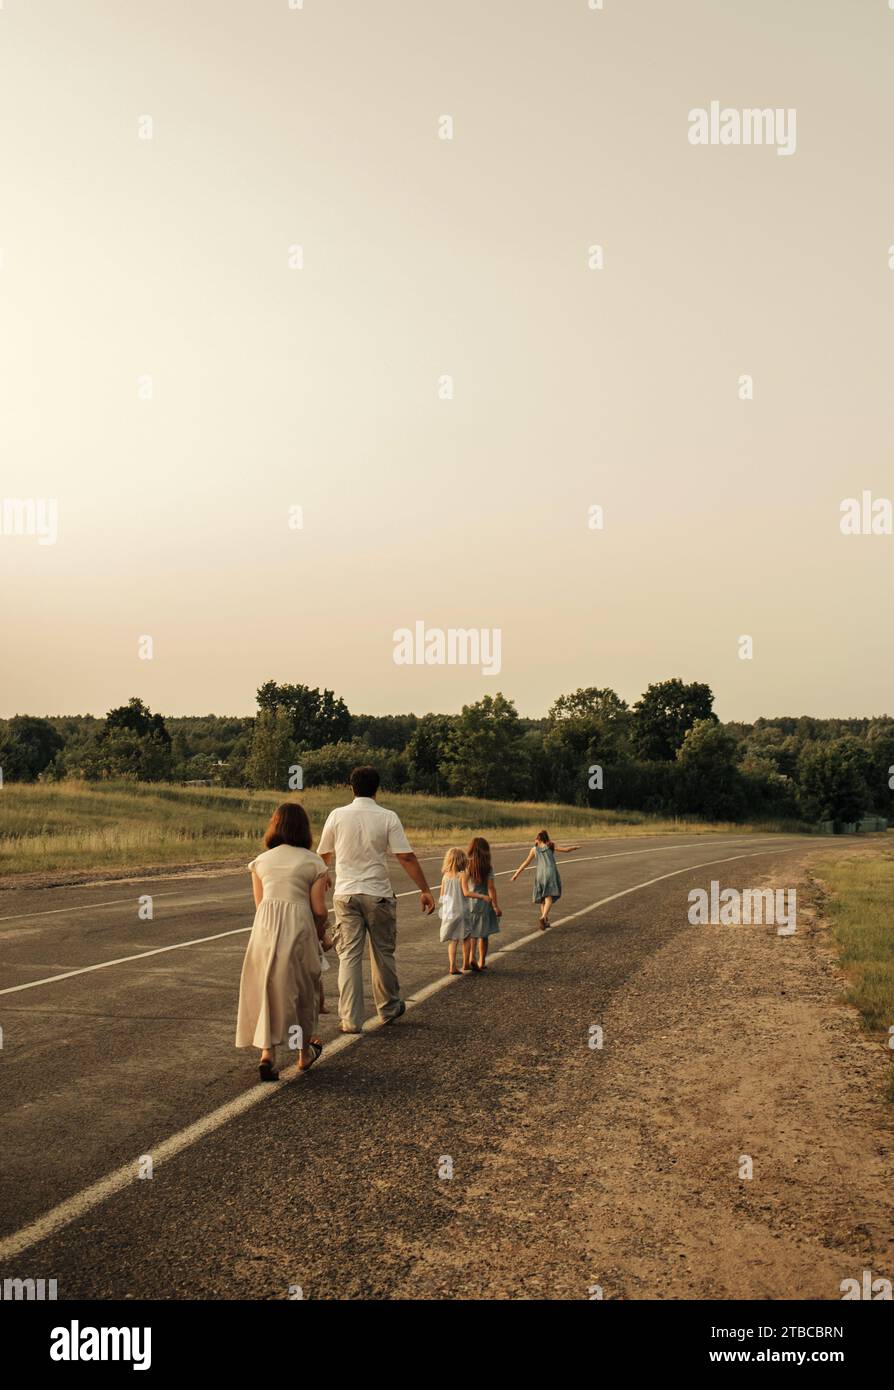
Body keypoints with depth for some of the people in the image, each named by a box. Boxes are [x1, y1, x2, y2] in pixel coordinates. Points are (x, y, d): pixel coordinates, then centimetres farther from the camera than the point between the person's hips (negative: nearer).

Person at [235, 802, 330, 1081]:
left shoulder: (261, 861, 12)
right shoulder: (314, 862, 2)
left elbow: (259, 902, 8)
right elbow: (319, 910, 0)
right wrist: (321, 932, 17)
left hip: (265, 926, 2)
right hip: (299, 928, -2)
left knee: (266, 987, 11)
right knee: (302, 988, 14)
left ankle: (267, 1052, -2)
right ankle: (305, 1053, 28)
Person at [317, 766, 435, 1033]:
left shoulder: (337, 815, -1)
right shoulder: (387, 818, -6)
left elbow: (323, 855, 12)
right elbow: (406, 858, -10)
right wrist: (425, 890, -5)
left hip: (345, 893, 1)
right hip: (378, 895, -1)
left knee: (349, 956, 3)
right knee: (383, 953, 14)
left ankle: (350, 1019, 2)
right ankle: (389, 1009, 29)